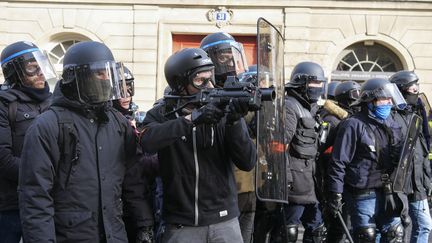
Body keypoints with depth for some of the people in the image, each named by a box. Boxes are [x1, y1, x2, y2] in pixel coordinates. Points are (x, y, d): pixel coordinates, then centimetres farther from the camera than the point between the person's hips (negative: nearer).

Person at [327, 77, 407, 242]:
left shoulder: (392, 125, 13)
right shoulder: (354, 125, -9)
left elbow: (399, 158, 23)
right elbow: (338, 162, -12)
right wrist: (335, 194, -15)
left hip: (387, 193, 7)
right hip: (363, 193, -7)